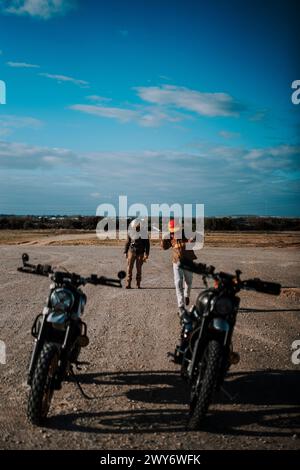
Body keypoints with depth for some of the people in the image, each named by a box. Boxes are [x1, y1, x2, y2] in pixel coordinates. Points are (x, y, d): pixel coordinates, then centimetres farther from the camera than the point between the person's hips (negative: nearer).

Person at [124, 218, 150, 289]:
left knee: (139, 269, 2)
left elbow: (147, 244, 1)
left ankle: (138, 284, 9)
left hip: (140, 253, -1)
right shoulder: (131, 233, 4)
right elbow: (127, 242, 11)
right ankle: (128, 284, -4)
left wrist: (146, 254, -7)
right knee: (129, 268, -5)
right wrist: (125, 252, 7)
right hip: (131, 251, 1)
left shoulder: (144, 234, 0)